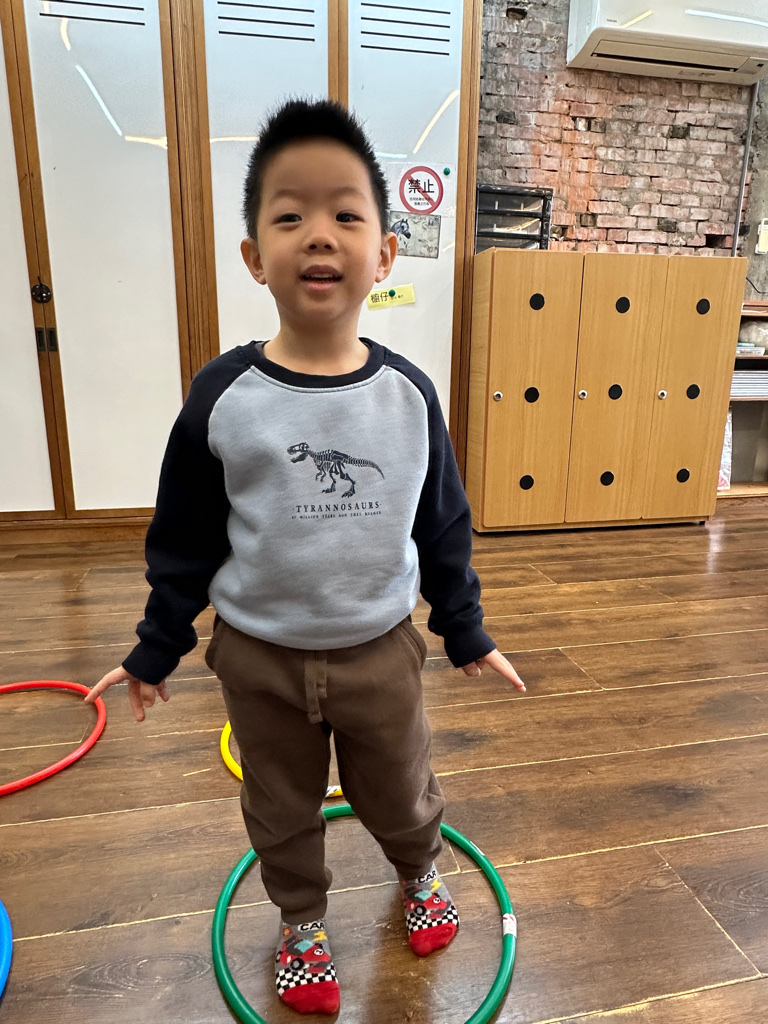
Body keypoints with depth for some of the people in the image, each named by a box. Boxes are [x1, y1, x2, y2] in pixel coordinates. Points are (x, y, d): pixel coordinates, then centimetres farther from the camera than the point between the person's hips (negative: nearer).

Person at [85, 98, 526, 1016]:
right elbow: (184, 541, -3)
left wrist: (468, 636, 6)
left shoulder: (409, 394, -11)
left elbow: (443, 528, -1)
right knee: (281, 812, 22)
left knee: (400, 796, 23)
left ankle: (419, 873, 57)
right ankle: (302, 923, 53)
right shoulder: (222, 398, -14)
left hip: (379, 649, 1)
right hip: (260, 656, 0)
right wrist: (156, 650, 3)